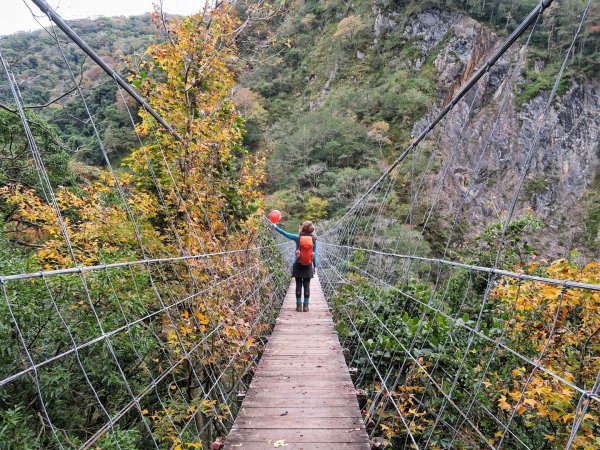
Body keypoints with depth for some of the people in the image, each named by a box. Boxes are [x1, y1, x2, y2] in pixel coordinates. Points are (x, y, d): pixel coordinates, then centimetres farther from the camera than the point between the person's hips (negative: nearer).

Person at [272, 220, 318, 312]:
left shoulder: (298, 237, -5)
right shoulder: (313, 240, -2)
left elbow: (285, 233, -2)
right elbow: (314, 254, -1)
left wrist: (275, 227, 8)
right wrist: (315, 266, 5)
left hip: (298, 265, 0)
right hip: (308, 266, 0)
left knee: (298, 285, 6)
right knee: (307, 286, 6)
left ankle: (299, 305, 9)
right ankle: (306, 306, 8)